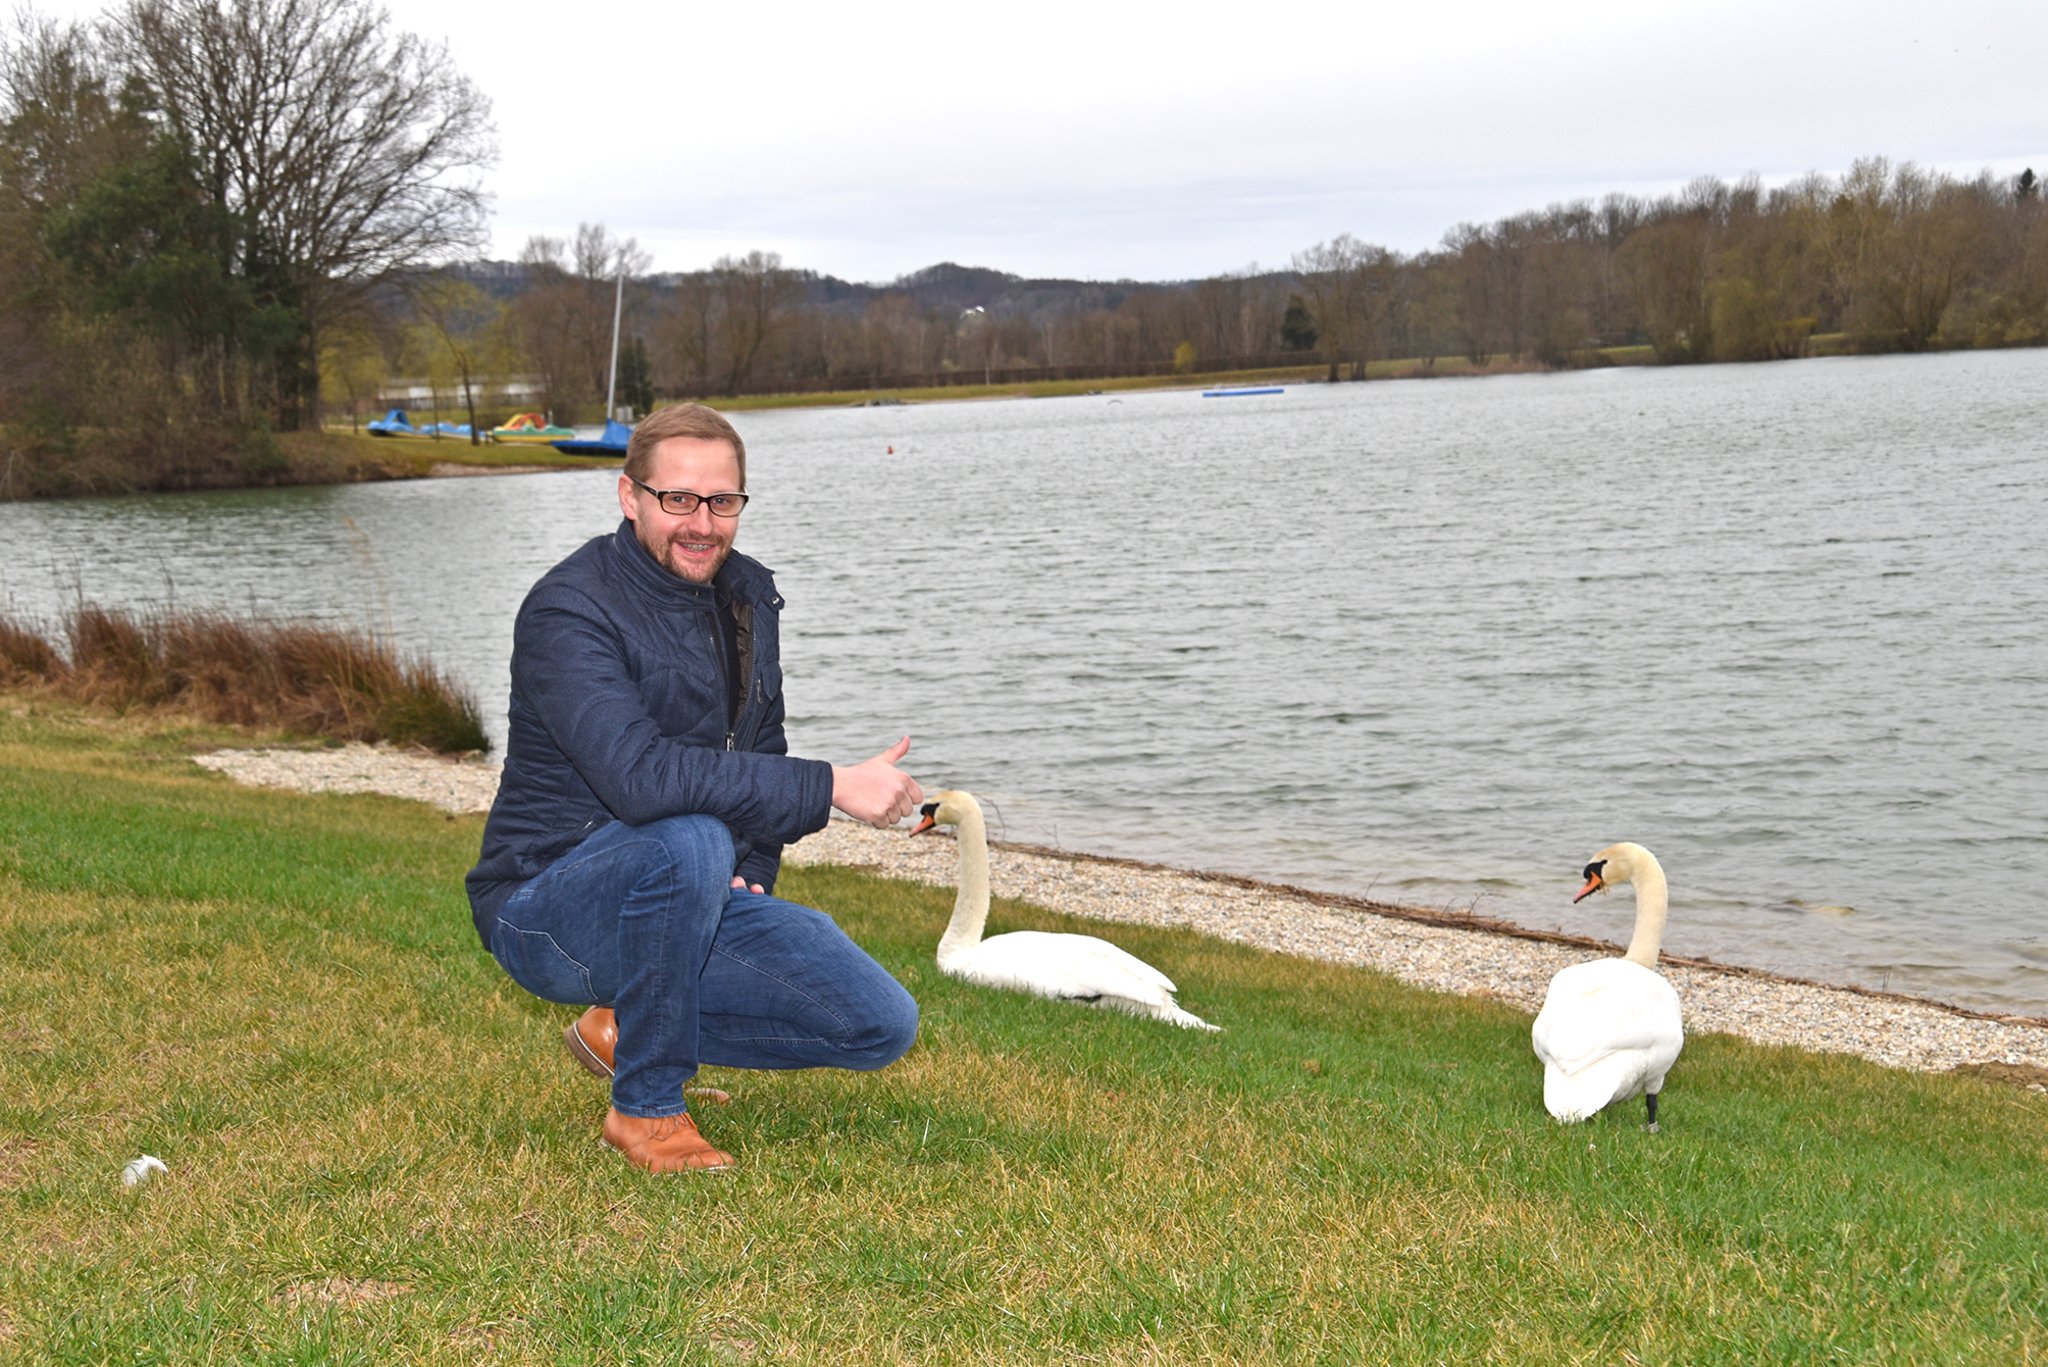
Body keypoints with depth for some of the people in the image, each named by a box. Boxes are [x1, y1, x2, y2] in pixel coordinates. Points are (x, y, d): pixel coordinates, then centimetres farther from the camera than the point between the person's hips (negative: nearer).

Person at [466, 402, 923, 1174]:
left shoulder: (748, 596, 5)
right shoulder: (569, 610, -20)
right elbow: (641, 776, -36)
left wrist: (751, 875, 3)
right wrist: (832, 788, -35)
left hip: (693, 903, 7)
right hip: (548, 911, -7)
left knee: (883, 1026, -6)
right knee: (691, 841, -39)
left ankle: (628, 1029, 11)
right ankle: (646, 1107, -19)